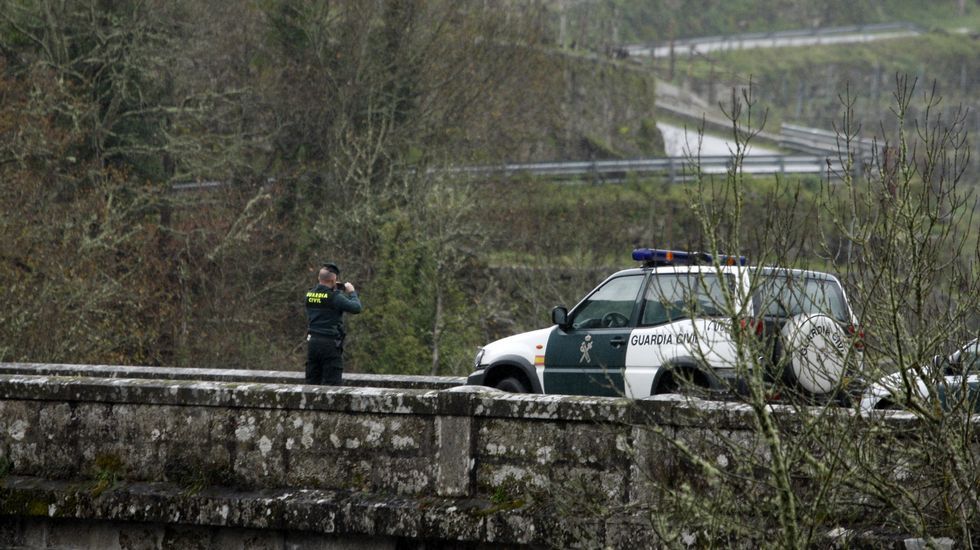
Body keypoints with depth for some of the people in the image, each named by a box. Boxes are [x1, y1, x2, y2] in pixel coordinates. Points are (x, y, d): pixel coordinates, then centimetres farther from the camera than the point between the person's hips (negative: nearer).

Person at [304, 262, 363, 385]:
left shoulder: (310, 294, 5)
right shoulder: (334, 296, -14)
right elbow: (356, 308, -12)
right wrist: (352, 292, 5)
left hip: (312, 341, 6)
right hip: (330, 343, -6)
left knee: (312, 382, 10)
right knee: (332, 383, -3)